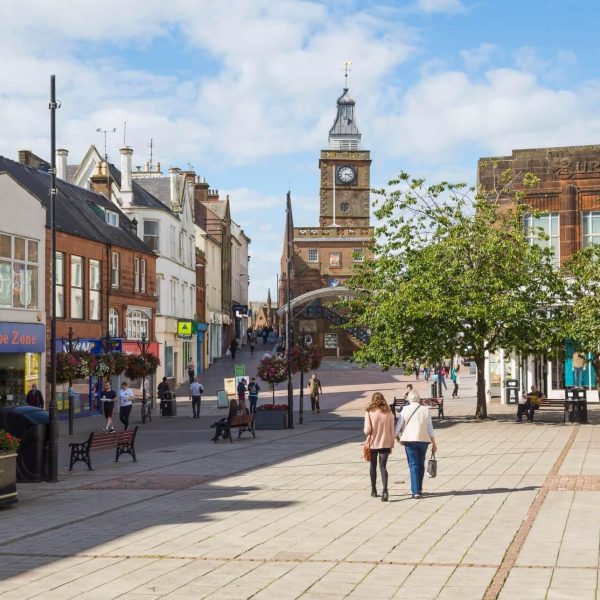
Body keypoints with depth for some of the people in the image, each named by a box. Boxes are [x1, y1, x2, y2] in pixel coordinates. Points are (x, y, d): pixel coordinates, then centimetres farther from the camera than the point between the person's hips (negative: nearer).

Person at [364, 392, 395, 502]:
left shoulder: (369, 412, -10)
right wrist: (391, 445, 10)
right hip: (385, 444, 1)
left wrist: (366, 431, 8)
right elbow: (392, 430, 0)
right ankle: (385, 490, -17)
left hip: (373, 444, -1)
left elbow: (367, 430, -15)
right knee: (383, 466, 2)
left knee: (373, 466, 16)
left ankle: (374, 490, 27)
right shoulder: (388, 413, -3)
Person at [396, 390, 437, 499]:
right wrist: (434, 443, 7)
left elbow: (398, 427, -4)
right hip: (423, 440, 2)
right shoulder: (425, 410, -2)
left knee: (413, 465, 1)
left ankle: (415, 491, -6)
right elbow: (430, 428, 0)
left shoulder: (405, 410, -6)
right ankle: (419, 489, 26)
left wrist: (397, 437, 15)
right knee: (421, 464, 16)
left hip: (409, 440, -2)